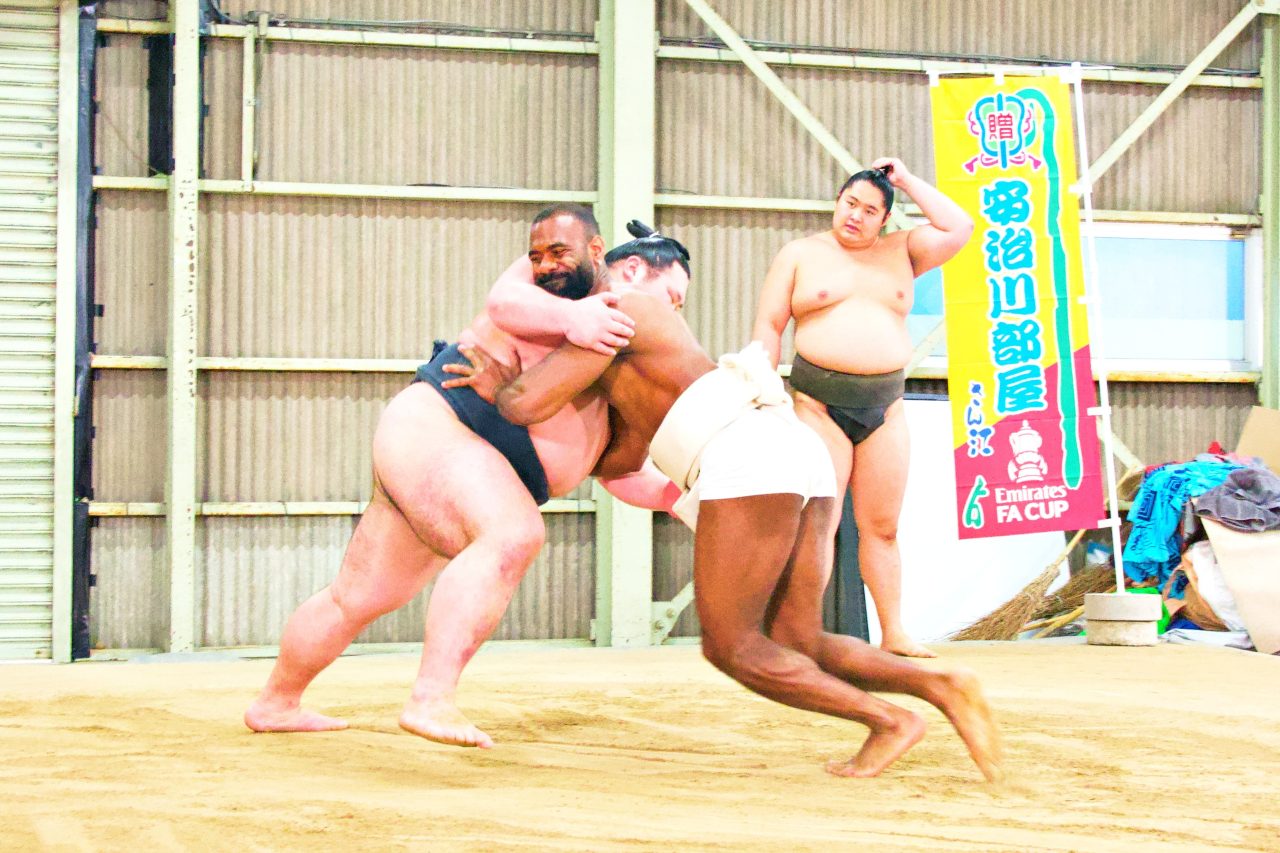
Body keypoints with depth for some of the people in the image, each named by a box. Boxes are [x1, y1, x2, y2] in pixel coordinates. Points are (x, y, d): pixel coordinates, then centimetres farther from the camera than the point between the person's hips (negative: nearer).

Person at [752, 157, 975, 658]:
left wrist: (906, 181, 6)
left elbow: (959, 229, 3)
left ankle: (894, 634, 9)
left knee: (882, 526, 5)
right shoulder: (801, 254, 7)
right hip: (818, 403, -3)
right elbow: (769, 325, 3)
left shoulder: (902, 252, 14)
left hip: (884, 407, 3)